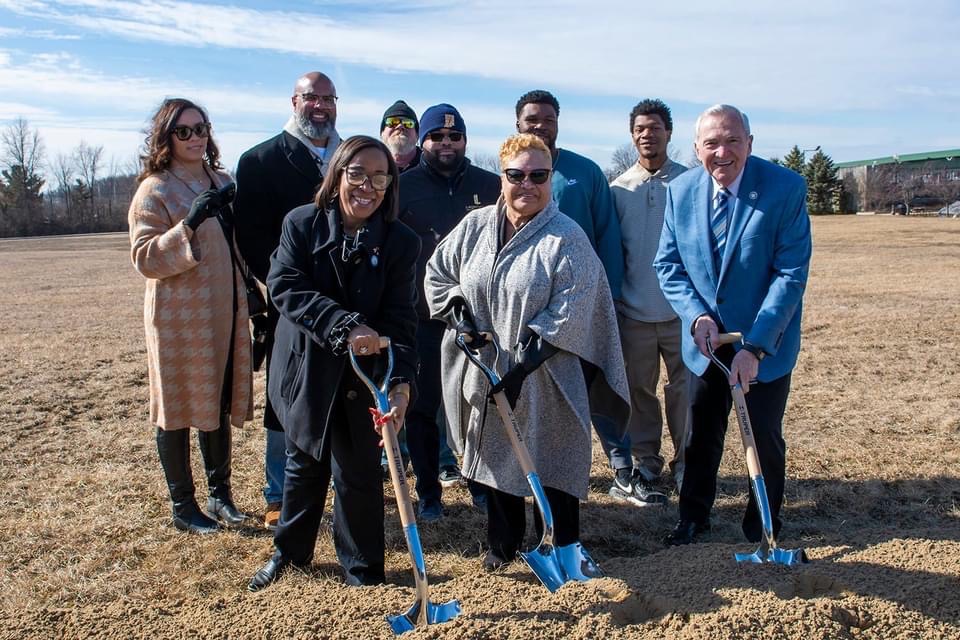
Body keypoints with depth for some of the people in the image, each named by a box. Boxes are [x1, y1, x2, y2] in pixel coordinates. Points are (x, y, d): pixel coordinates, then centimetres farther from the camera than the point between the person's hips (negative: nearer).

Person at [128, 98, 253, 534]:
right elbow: (144, 259, -14)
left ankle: (220, 494, 26)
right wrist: (187, 226, -24)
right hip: (179, 318, -6)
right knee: (179, 409, 4)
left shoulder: (221, 183, 13)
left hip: (225, 314, 6)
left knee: (220, 405, 13)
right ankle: (183, 506, 17)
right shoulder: (155, 190, -6)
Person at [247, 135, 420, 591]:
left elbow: (400, 318, -16)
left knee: (359, 472, 8)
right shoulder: (301, 223, -8)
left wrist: (402, 381, -31)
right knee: (304, 464, 19)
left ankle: (362, 566, 31)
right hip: (305, 369, 1)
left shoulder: (401, 242, -10)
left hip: (364, 377, -1)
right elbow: (284, 286, -18)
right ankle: (290, 550, 43)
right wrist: (344, 325, -32)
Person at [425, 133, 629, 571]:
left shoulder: (567, 239, -11)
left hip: (545, 377, -4)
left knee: (552, 461, 4)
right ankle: (502, 543, 34)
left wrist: (525, 358, -21)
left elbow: (571, 311, -16)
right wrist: (456, 310, -2)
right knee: (494, 454, 15)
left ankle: (561, 549, 25)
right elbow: (437, 272, 15)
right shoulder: (475, 226, 3)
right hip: (483, 369, 5)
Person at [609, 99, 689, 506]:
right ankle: (643, 465, 21)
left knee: (685, 389, 5)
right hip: (634, 311, 2)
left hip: (682, 309, -1)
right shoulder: (619, 189, 6)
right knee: (639, 391, 9)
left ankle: (687, 465, 21)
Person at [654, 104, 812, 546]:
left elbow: (791, 274, -20)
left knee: (764, 436, 12)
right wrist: (696, 315, -18)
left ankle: (763, 523, 36)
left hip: (765, 342, -2)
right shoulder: (681, 191, -7)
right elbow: (667, 265, -1)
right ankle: (693, 515, 35)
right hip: (705, 339, 3)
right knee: (700, 434, 15)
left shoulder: (786, 188, -18)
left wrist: (755, 346, -26)